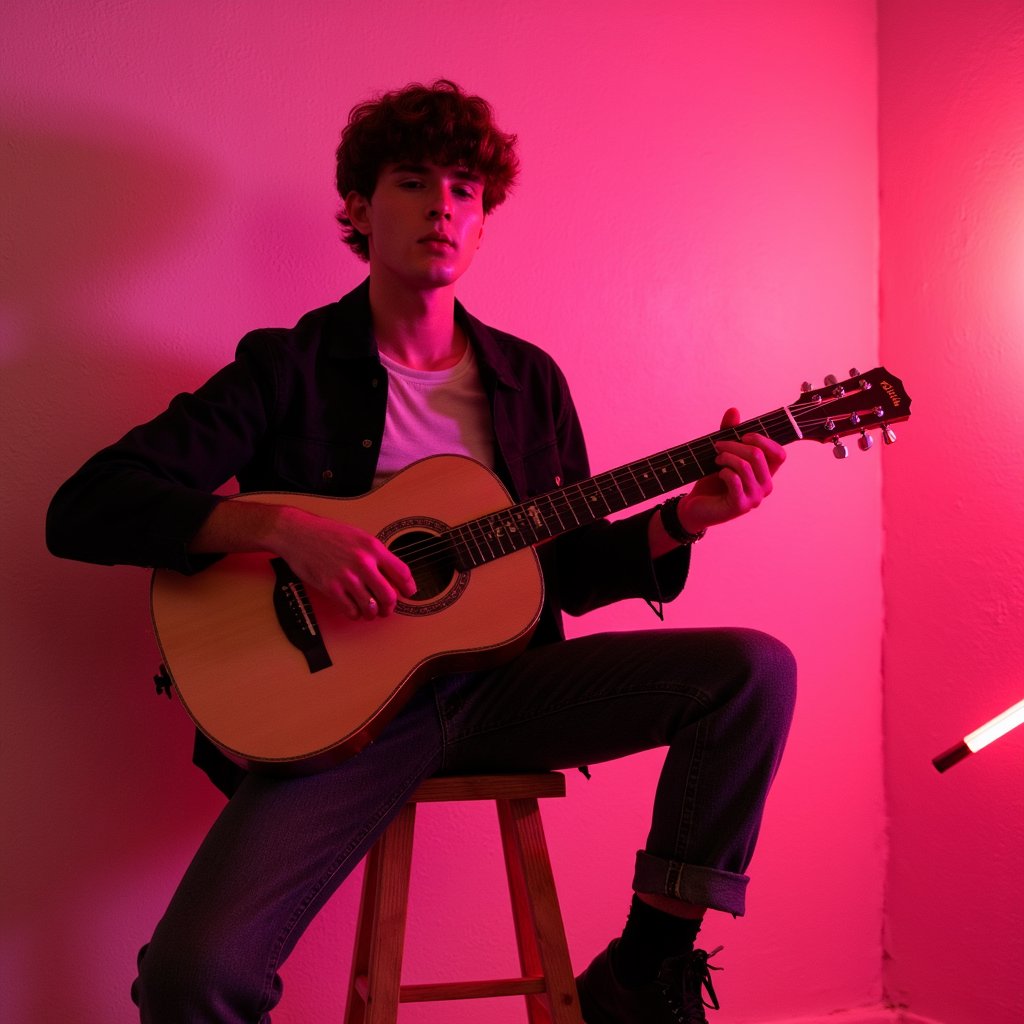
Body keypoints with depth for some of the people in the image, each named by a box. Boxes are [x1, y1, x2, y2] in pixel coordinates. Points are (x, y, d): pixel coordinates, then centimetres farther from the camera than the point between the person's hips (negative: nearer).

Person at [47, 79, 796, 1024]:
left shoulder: (528, 379, 13)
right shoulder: (286, 369, -2)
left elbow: (574, 569, 16)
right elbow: (82, 511, -10)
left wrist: (688, 518, -3)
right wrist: (283, 527, -24)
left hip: (499, 681, 4)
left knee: (756, 667, -15)